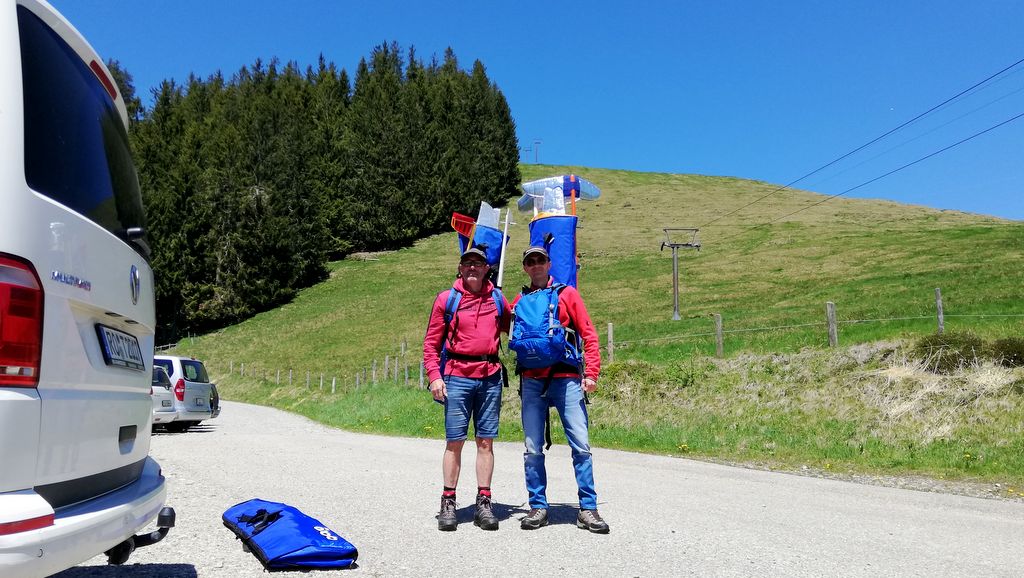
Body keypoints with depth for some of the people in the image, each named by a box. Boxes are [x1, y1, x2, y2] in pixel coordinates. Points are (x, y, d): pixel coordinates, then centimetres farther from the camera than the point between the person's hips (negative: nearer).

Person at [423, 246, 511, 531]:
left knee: (486, 441, 5)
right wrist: (434, 376, -6)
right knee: (454, 441, 1)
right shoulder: (446, 299, 4)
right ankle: (448, 503, 11)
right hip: (457, 377, -2)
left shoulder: (497, 299, 11)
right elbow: (431, 342, 4)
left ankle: (484, 503, 13)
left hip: (490, 377, 2)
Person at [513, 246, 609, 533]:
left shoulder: (567, 294, 7)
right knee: (533, 449, 4)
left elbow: (589, 335, 3)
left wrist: (591, 373, -7)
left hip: (566, 380, -2)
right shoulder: (520, 300, 14)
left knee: (581, 445, -4)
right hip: (532, 383, 2)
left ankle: (587, 509, 5)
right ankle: (538, 507, 15)